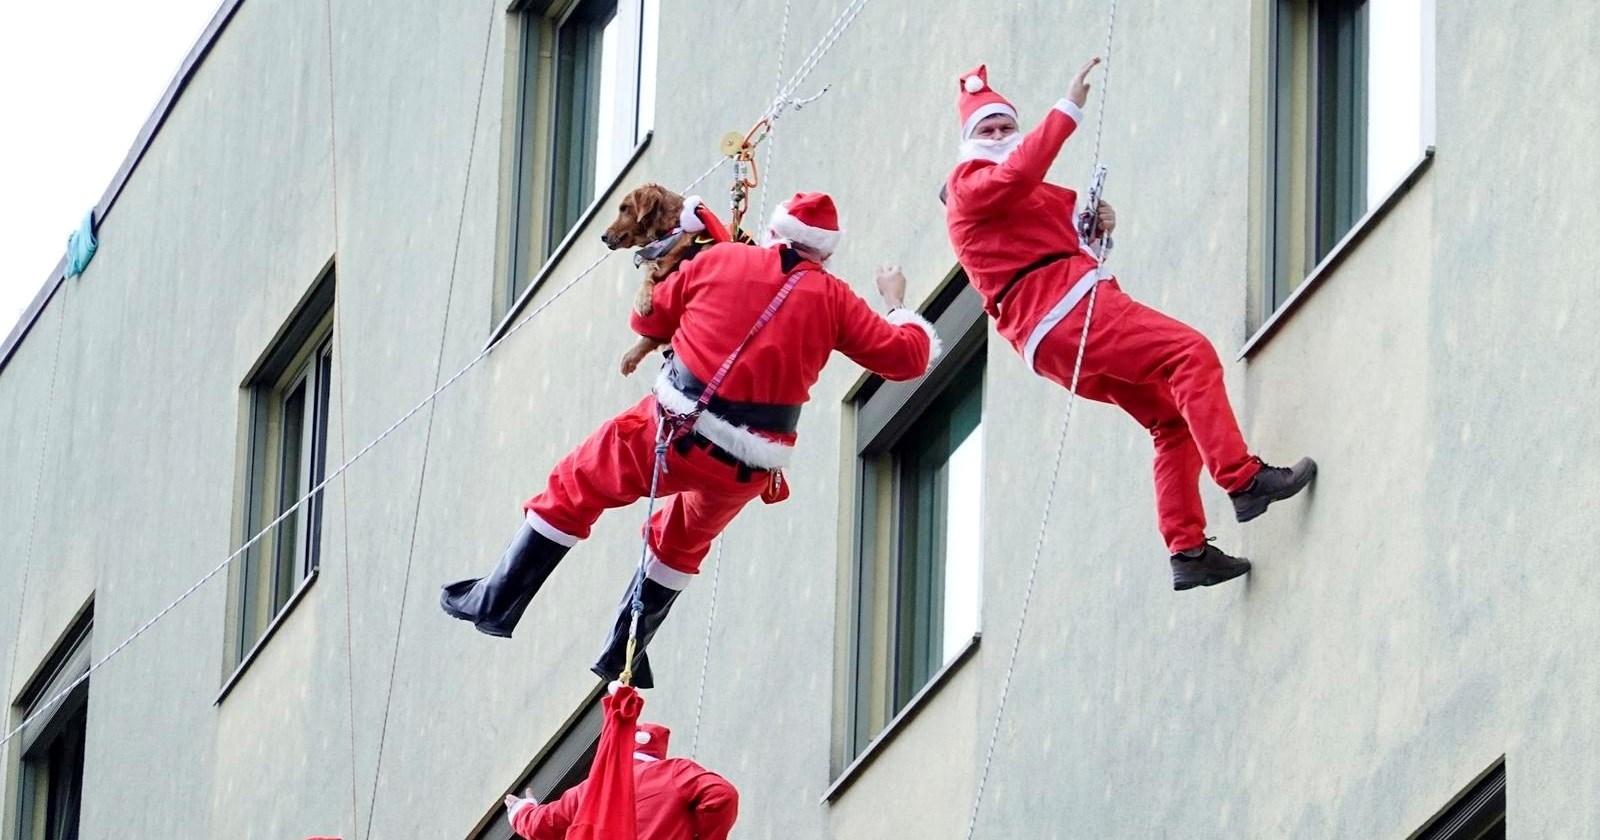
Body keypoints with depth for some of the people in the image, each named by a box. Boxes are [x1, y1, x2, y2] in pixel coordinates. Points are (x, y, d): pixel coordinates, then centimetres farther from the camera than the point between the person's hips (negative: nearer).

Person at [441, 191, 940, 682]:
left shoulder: (720, 260, 3)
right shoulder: (832, 299, 3)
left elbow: (649, 319, 15)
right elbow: (909, 357, 6)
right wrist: (896, 303, 25)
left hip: (677, 429, -2)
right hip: (749, 470, 2)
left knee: (575, 488, 20)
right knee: (684, 541, 30)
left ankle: (496, 603, 19)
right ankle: (623, 656, 34)